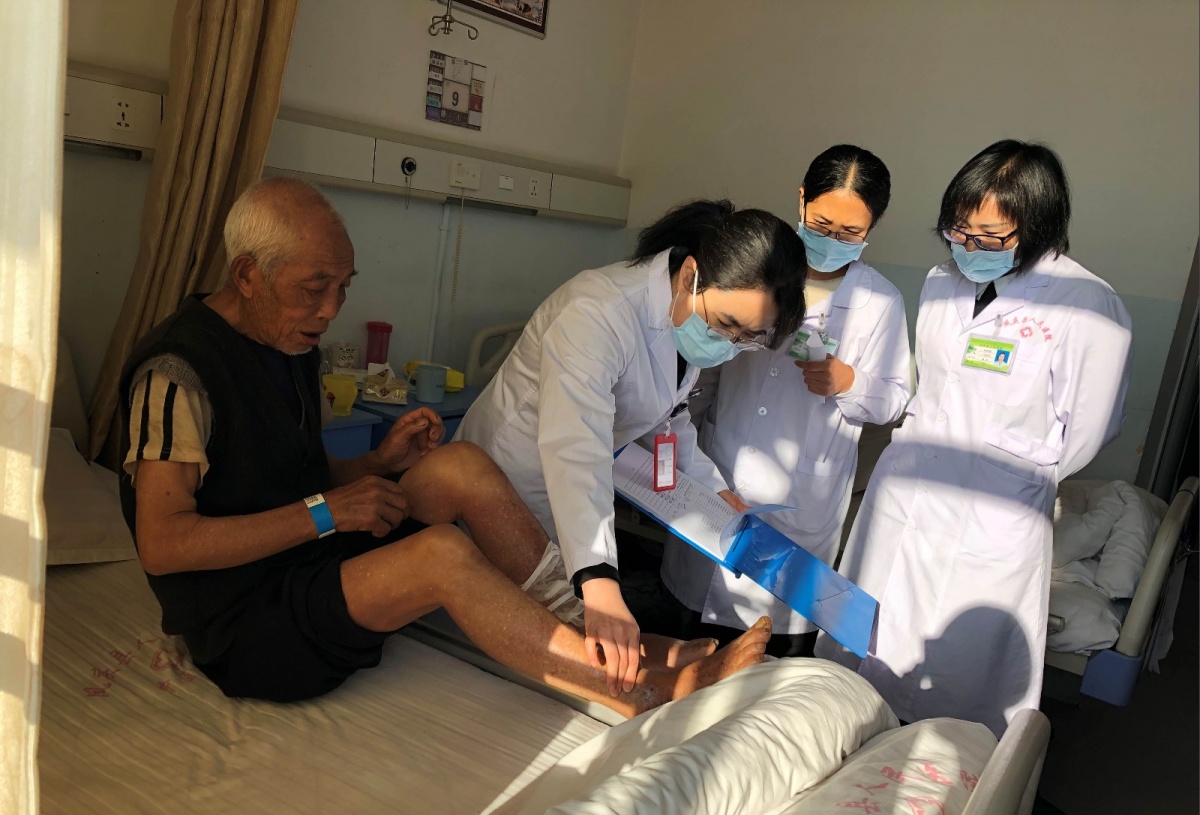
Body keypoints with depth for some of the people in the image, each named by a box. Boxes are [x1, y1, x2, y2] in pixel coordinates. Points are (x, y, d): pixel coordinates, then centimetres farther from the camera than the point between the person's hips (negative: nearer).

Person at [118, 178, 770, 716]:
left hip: (315, 559, 8)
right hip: (245, 627, -8)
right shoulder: (177, 372, -17)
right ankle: (640, 690, -19)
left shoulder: (292, 345, 11)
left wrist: (379, 463, -1)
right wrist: (321, 512, -22)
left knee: (460, 467, -14)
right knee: (444, 550, -31)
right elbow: (162, 544, -23)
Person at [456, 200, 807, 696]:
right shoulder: (601, 312, -32)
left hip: (575, 502, 7)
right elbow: (574, 448, -46)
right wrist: (599, 584, -55)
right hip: (505, 488, -7)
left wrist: (715, 487, 10)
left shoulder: (690, 321, -5)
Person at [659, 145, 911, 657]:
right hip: (720, 478, 2)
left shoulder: (881, 302, -4)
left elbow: (892, 399, 3)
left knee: (784, 639, 6)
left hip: (803, 504, -2)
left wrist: (848, 381, -18)